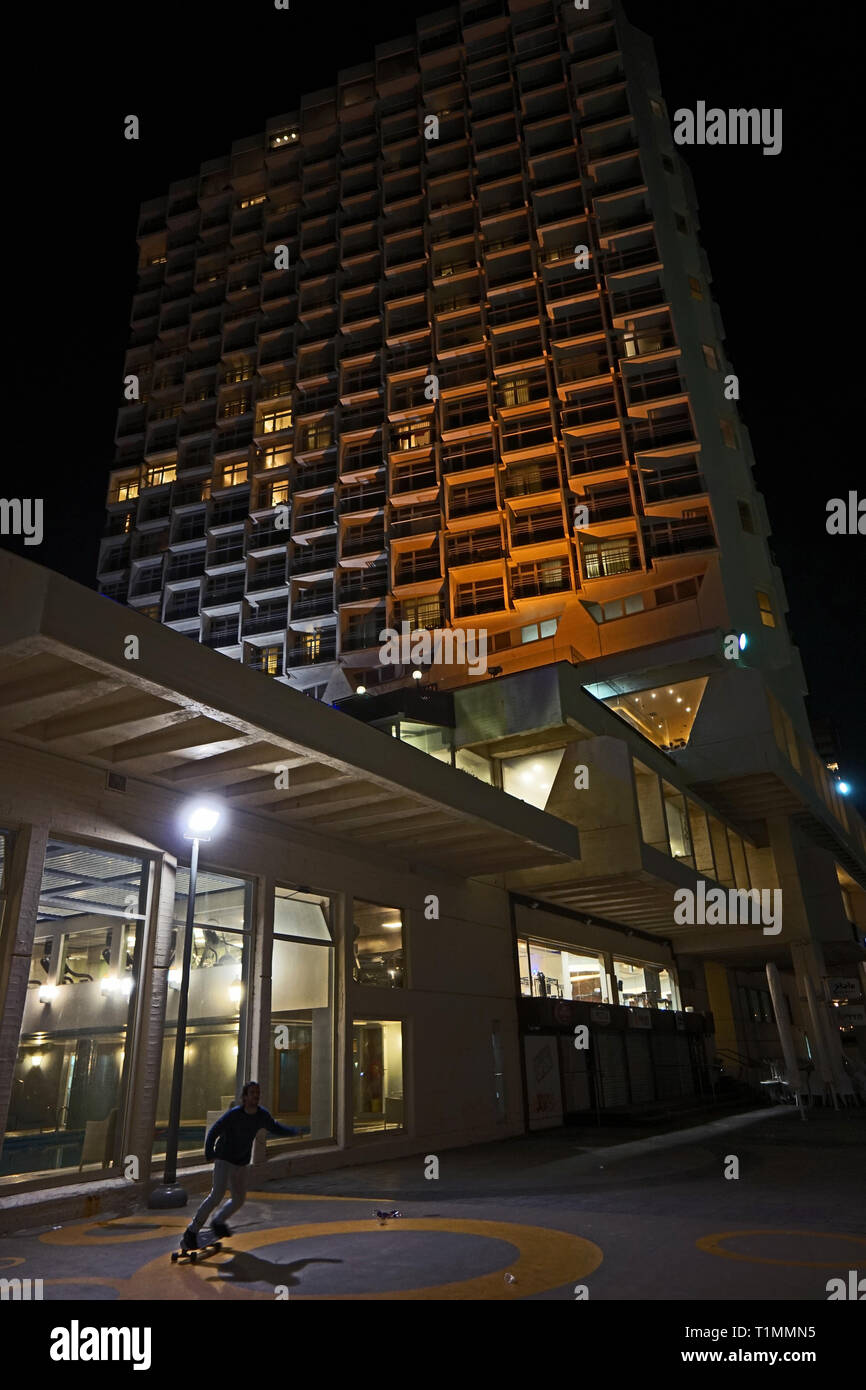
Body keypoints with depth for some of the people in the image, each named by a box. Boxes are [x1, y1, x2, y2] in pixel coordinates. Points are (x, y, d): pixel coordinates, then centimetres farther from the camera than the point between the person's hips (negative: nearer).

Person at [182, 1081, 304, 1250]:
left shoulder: (262, 1115, -7)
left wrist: (296, 1131, 6)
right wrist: (209, 1155, -31)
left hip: (242, 1164, 6)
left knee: (239, 1200, 13)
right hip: (224, 1160, -6)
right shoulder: (233, 1114, -23)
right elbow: (213, 1132, -19)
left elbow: (275, 1128, 11)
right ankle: (192, 1232, -6)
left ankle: (218, 1222, 38)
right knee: (217, 1195, -20)